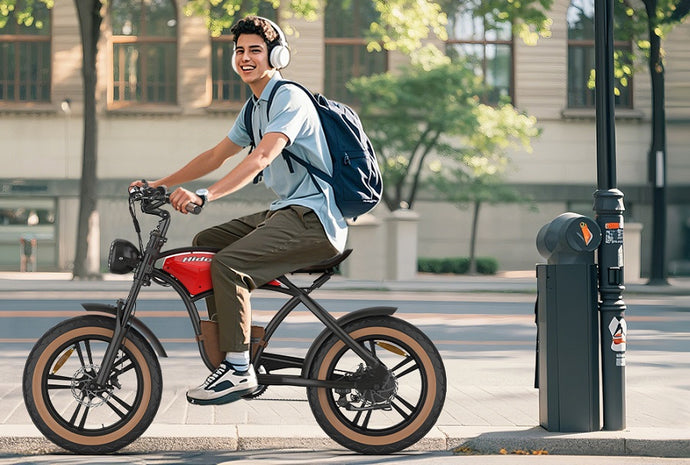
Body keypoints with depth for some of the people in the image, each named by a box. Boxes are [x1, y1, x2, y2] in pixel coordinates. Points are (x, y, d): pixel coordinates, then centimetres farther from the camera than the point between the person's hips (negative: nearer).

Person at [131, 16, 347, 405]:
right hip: (287, 212, 10)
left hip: (312, 217, -10)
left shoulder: (289, 98, -13)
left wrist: (203, 196, -38)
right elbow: (216, 156, 23)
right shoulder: (256, 108, 18)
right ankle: (242, 347, 10)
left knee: (228, 263, -24)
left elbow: (261, 158, -28)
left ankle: (239, 370, -17)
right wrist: (159, 185, 16)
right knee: (205, 243, 9)